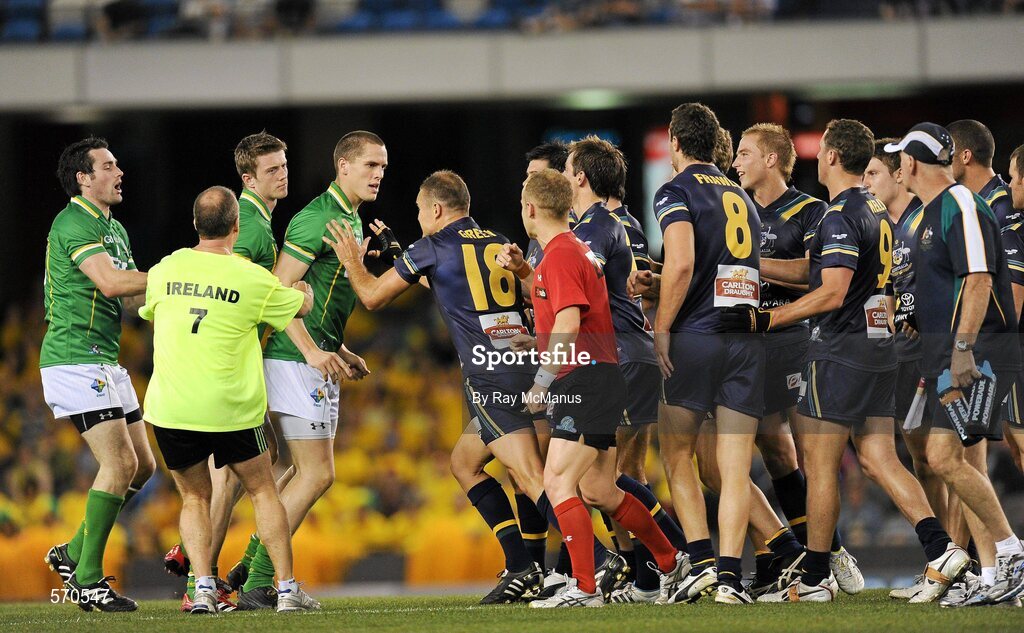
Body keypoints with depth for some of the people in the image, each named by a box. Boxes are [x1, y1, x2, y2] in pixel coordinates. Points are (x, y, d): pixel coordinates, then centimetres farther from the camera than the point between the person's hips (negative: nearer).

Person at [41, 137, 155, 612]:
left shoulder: (114, 229, 19)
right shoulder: (74, 224, -13)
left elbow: (132, 300, 18)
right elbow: (111, 283, -25)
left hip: (106, 361, 10)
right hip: (75, 360, -10)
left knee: (142, 465, 9)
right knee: (119, 463, -15)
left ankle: (73, 554, 18)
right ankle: (87, 579, -9)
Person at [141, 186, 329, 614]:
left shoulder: (165, 270, 1)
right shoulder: (254, 279, -6)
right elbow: (301, 306, 13)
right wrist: (305, 288, 37)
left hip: (170, 408, 2)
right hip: (230, 408, -2)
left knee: (195, 498, 16)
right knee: (263, 492, 14)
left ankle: (203, 588, 0)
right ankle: (287, 588, 9)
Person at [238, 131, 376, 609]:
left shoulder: (352, 220, 17)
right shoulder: (317, 219, -14)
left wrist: (341, 352, 19)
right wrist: (313, 351, -24)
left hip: (316, 361, 10)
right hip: (295, 365, -10)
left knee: (309, 474, 11)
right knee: (317, 475, -9)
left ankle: (254, 571, 14)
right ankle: (257, 585, -6)